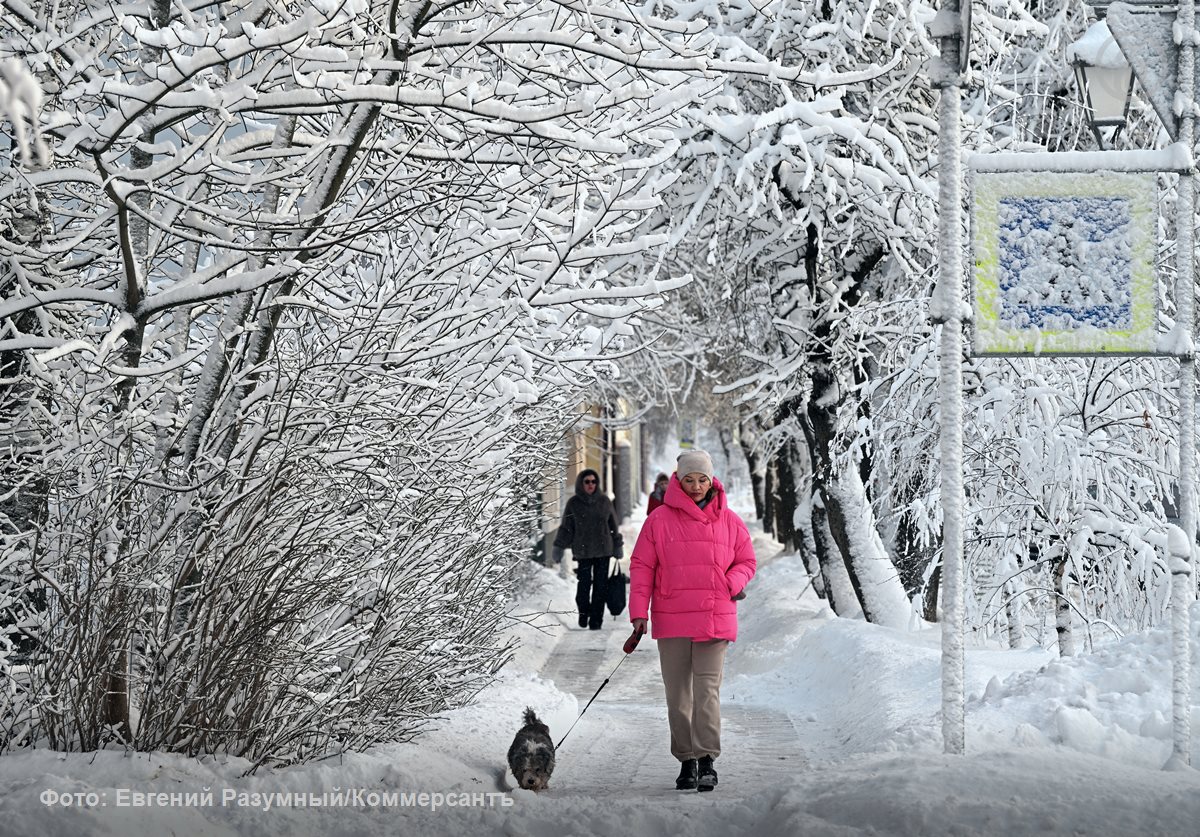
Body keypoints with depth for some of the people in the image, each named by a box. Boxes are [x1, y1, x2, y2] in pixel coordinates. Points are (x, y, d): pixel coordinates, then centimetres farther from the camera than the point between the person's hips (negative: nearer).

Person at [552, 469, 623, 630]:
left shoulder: (604, 501, 6)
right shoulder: (574, 503, 2)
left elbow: (613, 525, 14)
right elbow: (566, 528, 6)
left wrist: (617, 546, 16)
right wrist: (559, 547, 1)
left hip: (603, 550, 2)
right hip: (583, 551, -1)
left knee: (601, 585, -3)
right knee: (584, 583, -12)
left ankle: (596, 619, 3)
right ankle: (583, 613, 12)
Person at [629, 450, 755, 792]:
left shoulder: (728, 520, 6)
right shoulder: (659, 519, 2)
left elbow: (747, 561, 14)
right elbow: (641, 566, 3)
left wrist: (732, 584, -7)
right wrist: (639, 611, -5)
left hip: (714, 619, -1)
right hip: (671, 621, 1)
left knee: (707, 687, -11)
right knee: (677, 692, 5)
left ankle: (706, 760, -14)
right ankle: (686, 761, 13)